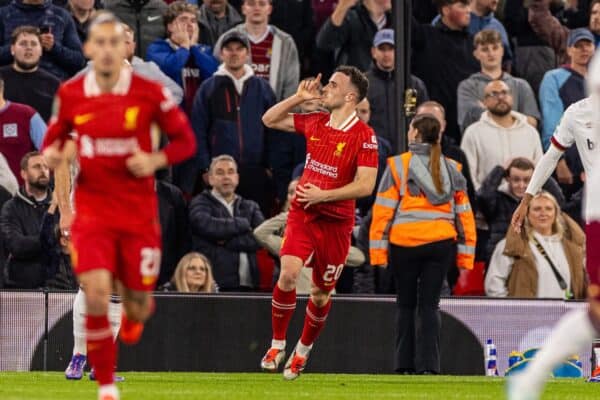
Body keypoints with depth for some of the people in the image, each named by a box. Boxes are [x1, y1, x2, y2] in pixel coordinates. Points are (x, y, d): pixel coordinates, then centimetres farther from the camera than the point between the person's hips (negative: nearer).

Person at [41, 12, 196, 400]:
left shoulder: (149, 92, -8)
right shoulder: (71, 94, -1)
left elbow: (185, 140, 0)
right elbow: (56, 135, 16)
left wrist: (155, 160, -18)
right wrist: (51, 152, -7)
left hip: (138, 212, 0)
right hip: (92, 210, 0)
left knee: (137, 306, 6)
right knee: (97, 295, -18)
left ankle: (138, 311, 48)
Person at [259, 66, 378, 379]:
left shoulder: (364, 136, -12)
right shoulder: (314, 122, 4)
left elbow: (365, 185, -17)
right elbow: (270, 120, 17)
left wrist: (323, 195, -21)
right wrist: (298, 97, 3)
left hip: (335, 221, -3)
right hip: (301, 213, 3)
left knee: (321, 292, 8)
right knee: (288, 273, -18)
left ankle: (303, 350, 30)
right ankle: (277, 344, -4)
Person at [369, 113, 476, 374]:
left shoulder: (398, 165, -1)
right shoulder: (452, 168, 10)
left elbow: (383, 210, -5)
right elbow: (464, 212, 9)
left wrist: (378, 251, -4)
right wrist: (465, 255, 11)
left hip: (404, 244, -2)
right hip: (441, 243, 2)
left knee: (406, 305, 10)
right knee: (429, 305, 3)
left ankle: (406, 364, 10)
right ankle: (428, 365, -9)